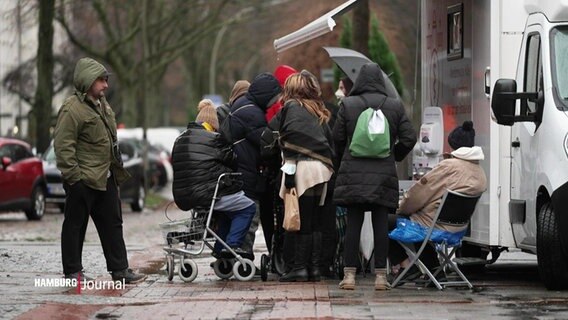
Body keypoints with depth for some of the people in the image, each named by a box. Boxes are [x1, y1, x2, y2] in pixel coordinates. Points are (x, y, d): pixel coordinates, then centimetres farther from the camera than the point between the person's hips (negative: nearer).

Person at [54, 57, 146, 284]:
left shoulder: (103, 106, 15)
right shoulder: (72, 109, -15)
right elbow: (63, 146, -19)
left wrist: (117, 170, 22)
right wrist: (73, 176, -21)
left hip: (106, 179, 9)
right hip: (83, 180, -9)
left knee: (112, 224, 10)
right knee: (75, 225, 1)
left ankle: (120, 270, 15)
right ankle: (72, 272, 7)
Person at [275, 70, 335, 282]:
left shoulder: (292, 107, 1)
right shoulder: (319, 113, 22)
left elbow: (291, 140, -10)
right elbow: (330, 141, 18)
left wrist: (289, 172, -13)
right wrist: (329, 166, 17)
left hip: (304, 168, -7)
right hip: (322, 169, 7)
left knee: (302, 222, -6)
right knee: (315, 222, 9)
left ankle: (300, 267, -6)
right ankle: (314, 267, 10)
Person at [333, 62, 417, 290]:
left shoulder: (347, 105, 0)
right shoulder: (395, 106, 3)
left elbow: (338, 138, 2)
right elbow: (408, 138, 3)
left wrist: (343, 160, 19)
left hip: (353, 172, 0)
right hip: (384, 174, 1)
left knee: (353, 223, 2)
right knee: (381, 224, 3)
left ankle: (349, 274, 0)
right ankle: (380, 275, 3)